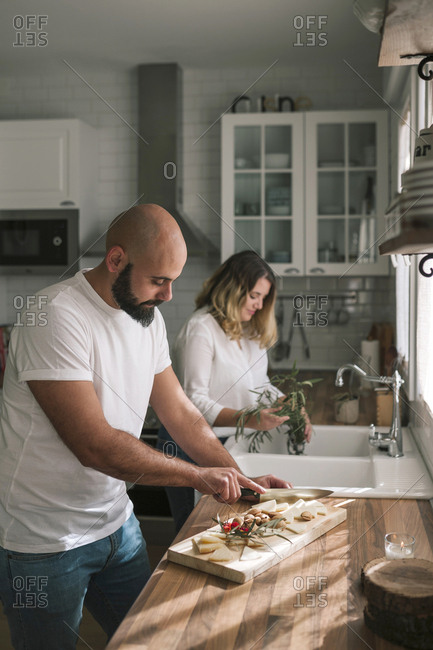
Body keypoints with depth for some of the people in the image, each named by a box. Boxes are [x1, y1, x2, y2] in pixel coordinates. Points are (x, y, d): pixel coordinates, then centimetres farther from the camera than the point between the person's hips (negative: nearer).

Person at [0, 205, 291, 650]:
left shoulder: (147, 317, 2)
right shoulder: (56, 317, -25)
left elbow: (180, 413, 6)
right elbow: (95, 446, -28)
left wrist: (241, 481, -3)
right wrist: (198, 475, -24)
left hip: (117, 523, 7)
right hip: (45, 542, -7)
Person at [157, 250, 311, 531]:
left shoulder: (250, 330, 10)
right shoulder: (200, 328, -17)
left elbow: (259, 384, 19)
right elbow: (194, 401, -22)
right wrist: (248, 419, -32)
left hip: (230, 442, 7)